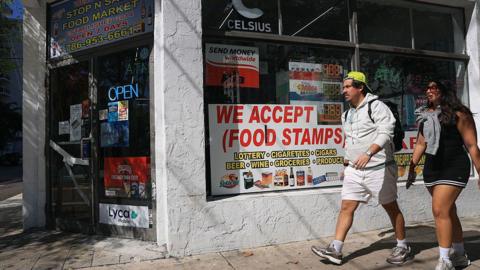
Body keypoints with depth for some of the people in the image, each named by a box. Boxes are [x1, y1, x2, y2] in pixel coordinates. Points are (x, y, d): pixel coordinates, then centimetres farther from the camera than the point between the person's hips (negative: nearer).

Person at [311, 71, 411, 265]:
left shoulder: (376, 107, -9)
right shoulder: (347, 114, 14)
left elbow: (385, 133, -22)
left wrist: (369, 154, -35)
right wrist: (347, 163, 22)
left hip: (379, 169, -6)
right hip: (354, 170, 7)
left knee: (391, 207, 9)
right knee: (346, 207, 1)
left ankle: (403, 247, 27)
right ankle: (335, 250, 4)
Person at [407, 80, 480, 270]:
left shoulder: (458, 114, -8)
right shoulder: (425, 116, 10)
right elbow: (420, 144, 15)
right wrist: (412, 168, 14)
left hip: (454, 168, -6)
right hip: (431, 169, 7)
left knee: (440, 210, -14)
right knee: (448, 211, 14)